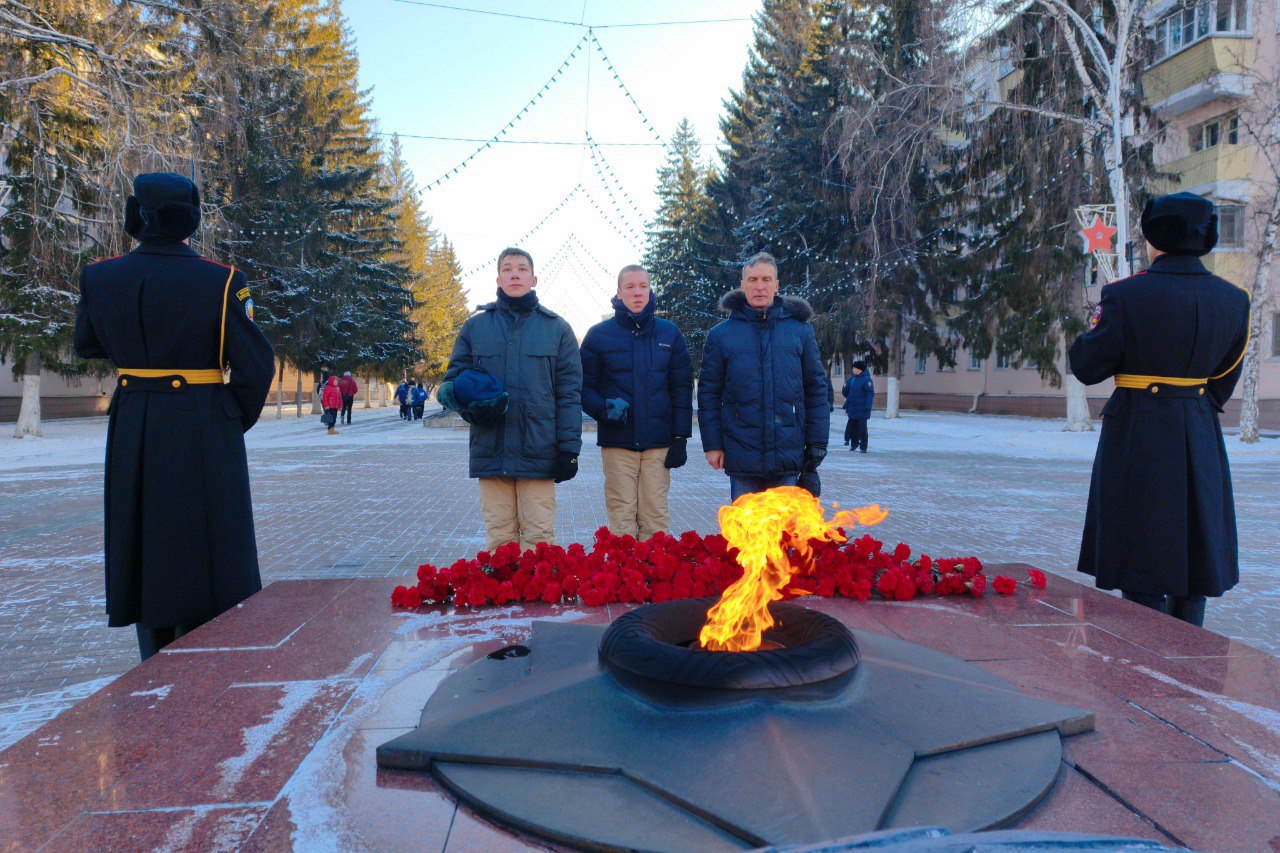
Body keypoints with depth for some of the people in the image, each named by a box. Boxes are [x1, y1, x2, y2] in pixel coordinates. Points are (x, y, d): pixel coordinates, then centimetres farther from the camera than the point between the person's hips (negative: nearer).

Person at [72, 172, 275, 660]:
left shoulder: (99, 278, -1)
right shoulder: (221, 282, -12)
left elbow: (87, 346, 15)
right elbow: (255, 365, -11)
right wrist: (236, 422, 3)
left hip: (133, 434, 4)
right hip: (205, 434, -3)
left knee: (146, 546, 16)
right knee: (205, 549, 8)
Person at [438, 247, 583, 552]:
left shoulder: (556, 327, 8)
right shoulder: (476, 325, 11)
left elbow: (569, 392, 5)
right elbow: (454, 376, 14)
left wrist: (569, 447, -3)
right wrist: (459, 398, -11)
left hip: (539, 450, -1)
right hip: (490, 449, 1)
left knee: (539, 537, 1)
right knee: (498, 538, 7)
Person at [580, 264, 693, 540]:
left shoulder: (669, 333, 10)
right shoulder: (599, 334, 5)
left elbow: (682, 389, 9)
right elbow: (585, 387, 7)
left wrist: (680, 438, 3)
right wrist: (604, 409, -14)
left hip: (659, 441, 1)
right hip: (617, 442, -1)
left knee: (656, 514, 1)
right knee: (622, 516, 0)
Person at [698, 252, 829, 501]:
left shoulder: (800, 330, 6)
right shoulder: (721, 335, 4)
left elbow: (816, 388, 7)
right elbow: (708, 393, 5)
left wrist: (817, 443, 2)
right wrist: (712, 444, 0)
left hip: (789, 454, 1)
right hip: (742, 456, -1)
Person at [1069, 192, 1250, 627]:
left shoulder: (1126, 294, -14)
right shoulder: (1233, 299, 3)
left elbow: (1087, 367, -9)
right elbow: (1225, 378, 12)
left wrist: (1096, 325, 9)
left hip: (1137, 434, -5)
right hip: (1201, 435, 5)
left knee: (1141, 557, 4)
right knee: (1193, 543, 16)